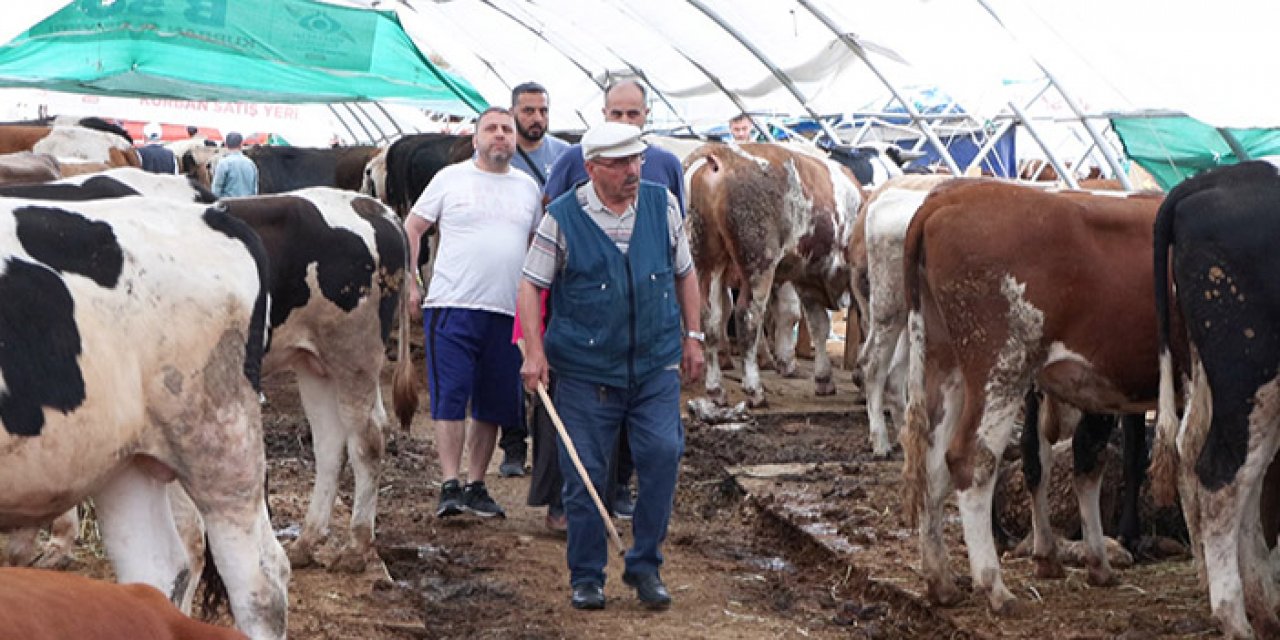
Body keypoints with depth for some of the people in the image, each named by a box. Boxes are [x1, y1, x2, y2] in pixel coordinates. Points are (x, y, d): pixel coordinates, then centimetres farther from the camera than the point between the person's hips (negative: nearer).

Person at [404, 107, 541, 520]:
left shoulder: (528, 188, 13)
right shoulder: (451, 178, 3)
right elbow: (412, 228, 6)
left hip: (507, 313, 4)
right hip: (452, 305, -3)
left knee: (495, 405, 6)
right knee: (450, 397, -7)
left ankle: (475, 486, 16)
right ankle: (450, 486, -4)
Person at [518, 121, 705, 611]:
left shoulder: (663, 205, 4)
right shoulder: (563, 218, -5)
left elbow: (684, 273, 14)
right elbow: (531, 285, -2)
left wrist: (692, 337, 10)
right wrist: (534, 351, -11)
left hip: (656, 365, 2)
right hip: (585, 368, -2)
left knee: (663, 454, -8)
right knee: (586, 474, 2)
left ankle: (645, 565, 10)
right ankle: (586, 578, 18)